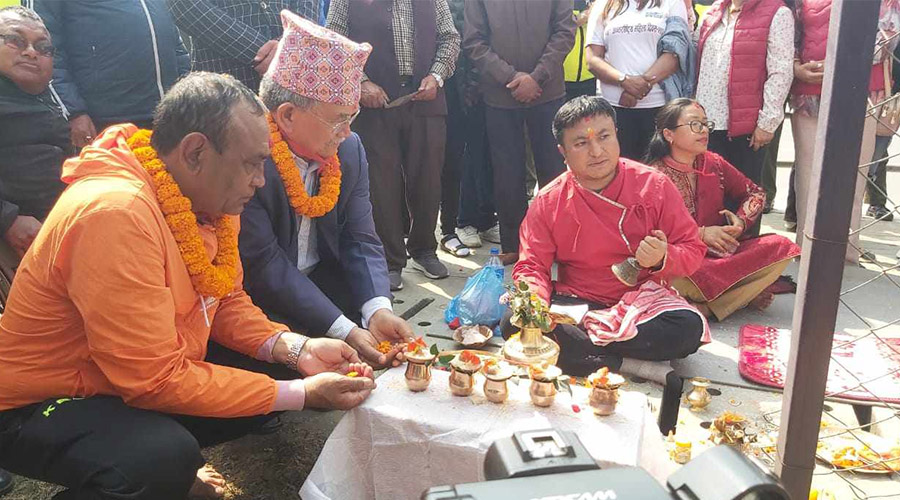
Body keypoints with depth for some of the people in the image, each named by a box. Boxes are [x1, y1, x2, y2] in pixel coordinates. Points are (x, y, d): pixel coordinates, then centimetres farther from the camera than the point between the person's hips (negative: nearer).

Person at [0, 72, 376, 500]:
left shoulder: (207, 194, -5)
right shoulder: (117, 213, -31)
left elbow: (227, 301, 5)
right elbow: (155, 380, -29)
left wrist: (296, 348, -14)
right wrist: (302, 395, -26)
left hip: (151, 377, 9)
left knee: (278, 366, -1)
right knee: (167, 460, -34)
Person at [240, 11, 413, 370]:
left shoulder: (350, 149, -2)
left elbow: (360, 240, -3)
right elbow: (264, 266, -24)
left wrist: (378, 310, -21)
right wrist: (343, 332, -28)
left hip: (325, 280, 6)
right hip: (261, 299, -6)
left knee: (394, 337, -6)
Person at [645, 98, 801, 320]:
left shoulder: (714, 163, 8)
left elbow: (755, 193, 20)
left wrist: (741, 220, -1)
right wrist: (700, 233, -15)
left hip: (720, 251, 6)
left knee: (780, 247, -15)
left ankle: (705, 308, -23)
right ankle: (746, 293, -14)